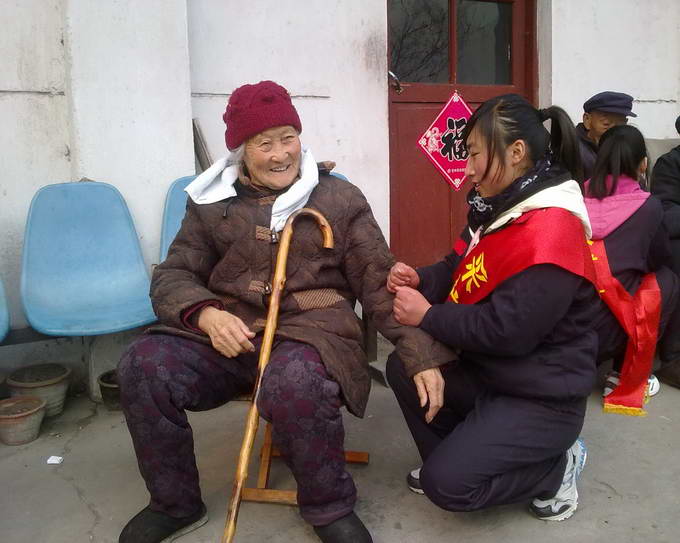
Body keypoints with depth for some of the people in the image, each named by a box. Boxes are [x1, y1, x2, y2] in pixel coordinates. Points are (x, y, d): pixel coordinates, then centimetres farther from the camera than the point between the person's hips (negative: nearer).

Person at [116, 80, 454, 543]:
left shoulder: (340, 200, 7)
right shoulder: (212, 203, 12)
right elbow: (174, 276, 9)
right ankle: (176, 504, 4)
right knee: (144, 365, -22)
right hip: (226, 334, 3)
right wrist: (206, 314, -15)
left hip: (310, 332, -2)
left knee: (294, 382, -37)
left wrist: (424, 357, -7)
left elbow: (381, 284, 3)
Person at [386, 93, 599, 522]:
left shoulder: (551, 230, -26)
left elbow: (507, 331, -29)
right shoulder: (503, 209, 6)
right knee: (405, 366, 2)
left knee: (447, 485, -15)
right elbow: (463, 267, 12)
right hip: (490, 373, 9)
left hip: (542, 398, -9)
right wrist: (420, 279, -10)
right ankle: (453, 458, 14)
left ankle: (557, 467, 6)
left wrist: (428, 316, -20)